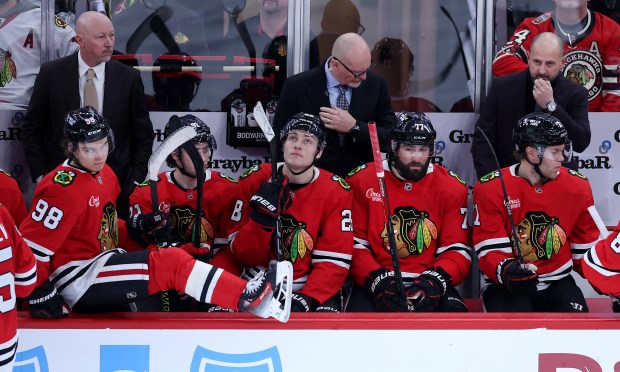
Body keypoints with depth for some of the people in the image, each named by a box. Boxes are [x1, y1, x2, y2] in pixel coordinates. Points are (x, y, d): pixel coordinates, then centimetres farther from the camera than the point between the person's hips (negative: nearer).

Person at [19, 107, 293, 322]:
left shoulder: (105, 175, 11)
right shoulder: (64, 185, -18)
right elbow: (31, 243, -20)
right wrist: (39, 294, -19)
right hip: (75, 280, -10)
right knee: (169, 263, -21)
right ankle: (250, 298, -26)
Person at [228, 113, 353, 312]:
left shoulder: (335, 192, -5)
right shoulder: (254, 181, -3)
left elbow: (334, 261, -8)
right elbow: (243, 255, -4)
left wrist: (306, 300, -24)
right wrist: (262, 216, -21)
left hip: (311, 290, -1)